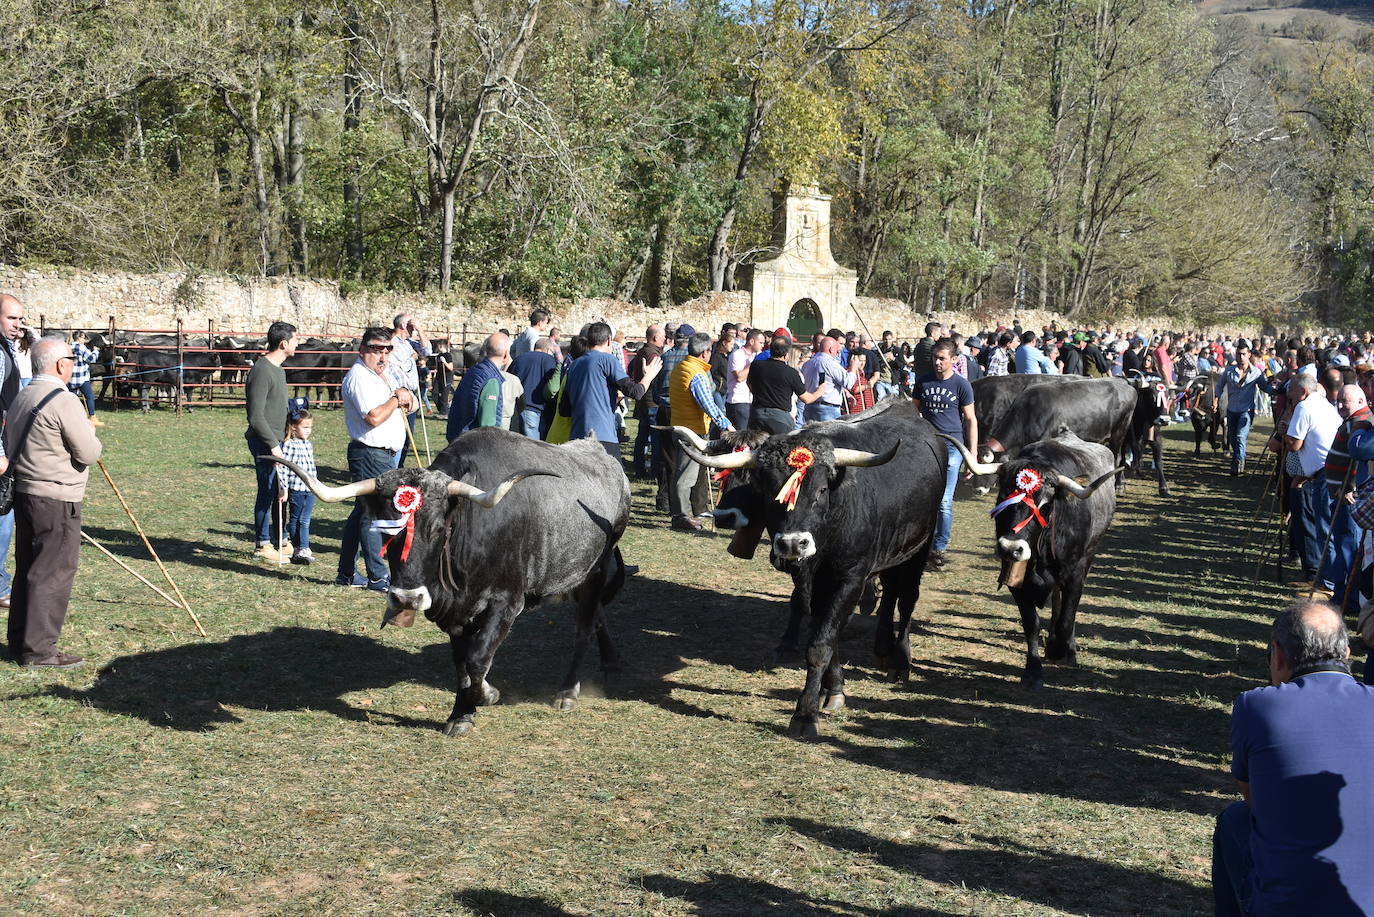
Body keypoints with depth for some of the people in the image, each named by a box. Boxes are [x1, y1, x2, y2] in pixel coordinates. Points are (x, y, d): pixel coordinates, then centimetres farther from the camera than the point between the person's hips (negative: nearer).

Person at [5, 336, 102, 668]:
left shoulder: (21, 398, 12)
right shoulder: (64, 401, -17)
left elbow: (10, 447, 18)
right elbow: (88, 454, -16)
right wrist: (88, 430, 3)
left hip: (24, 492, 9)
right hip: (56, 501, -9)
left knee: (28, 569, 16)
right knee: (53, 574, -2)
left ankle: (20, 641, 24)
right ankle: (39, 649, 1)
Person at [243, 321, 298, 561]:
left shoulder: (278, 369, 14)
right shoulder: (262, 371, -18)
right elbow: (256, 416, -22)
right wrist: (273, 445, -22)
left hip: (276, 440, 10)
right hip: (263, 442, -10)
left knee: (280, 490, 13)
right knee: (267, 491, -4)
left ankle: (280, 540, 23)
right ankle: (262, 544, 6)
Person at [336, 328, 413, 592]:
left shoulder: (381, 376, 18)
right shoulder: (359, 377, -13)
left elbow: (409, 405, 23)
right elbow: (374, 417, -24)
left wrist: (404, 395, 1)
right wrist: (397, 398, -10)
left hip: (385, 455, 10)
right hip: (370, 454, -10)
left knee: (361, 513, 14)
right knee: (372, 515, -6)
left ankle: (347, 573, 21)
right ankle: (378, 578, -3)